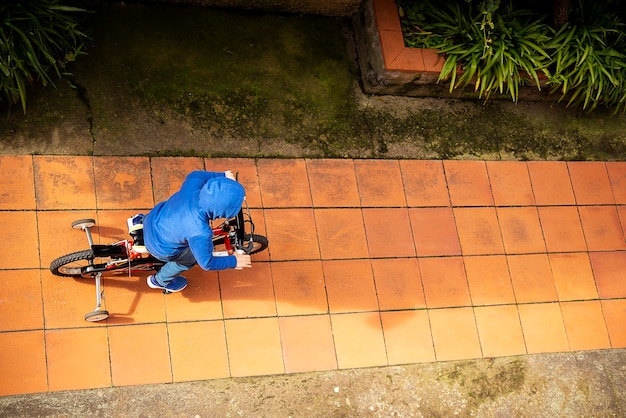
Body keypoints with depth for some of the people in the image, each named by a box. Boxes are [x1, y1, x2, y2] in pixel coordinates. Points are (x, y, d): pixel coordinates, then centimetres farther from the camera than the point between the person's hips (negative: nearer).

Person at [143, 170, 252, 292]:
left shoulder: (192, 188, -27)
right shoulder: (200, 234, -40)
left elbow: (195, 175, -1)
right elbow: (207, 263, -23)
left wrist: (222, 175, 2)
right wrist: (234, 261, -11)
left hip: (151, 219, 5)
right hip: (159, 248, -5)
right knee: (191, 257, 22)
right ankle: (159, 281, 44)